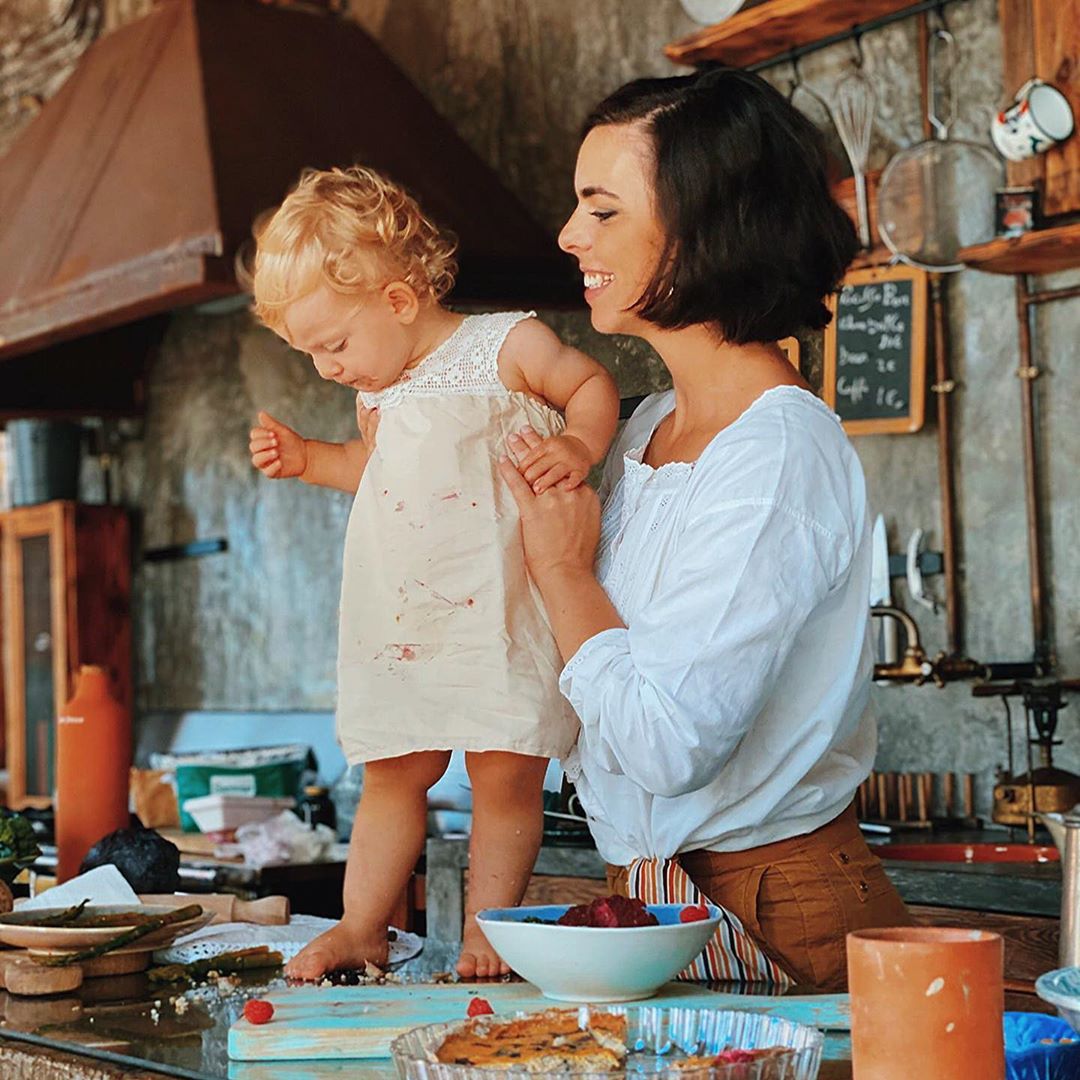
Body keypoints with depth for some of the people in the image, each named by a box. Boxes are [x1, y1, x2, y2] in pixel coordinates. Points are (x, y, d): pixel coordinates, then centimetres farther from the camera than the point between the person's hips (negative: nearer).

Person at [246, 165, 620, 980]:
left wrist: (578, 446, -17)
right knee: (391, 774, 8)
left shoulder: (507, 347, -7)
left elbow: (593, 385, 2)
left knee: (506, 777, -2)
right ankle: (361, 927, 17)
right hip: (399, 629, 6)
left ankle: (486, 929, 11)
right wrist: (305, 459, 16)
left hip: (501, 617, -5)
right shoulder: (377, 390, 13)